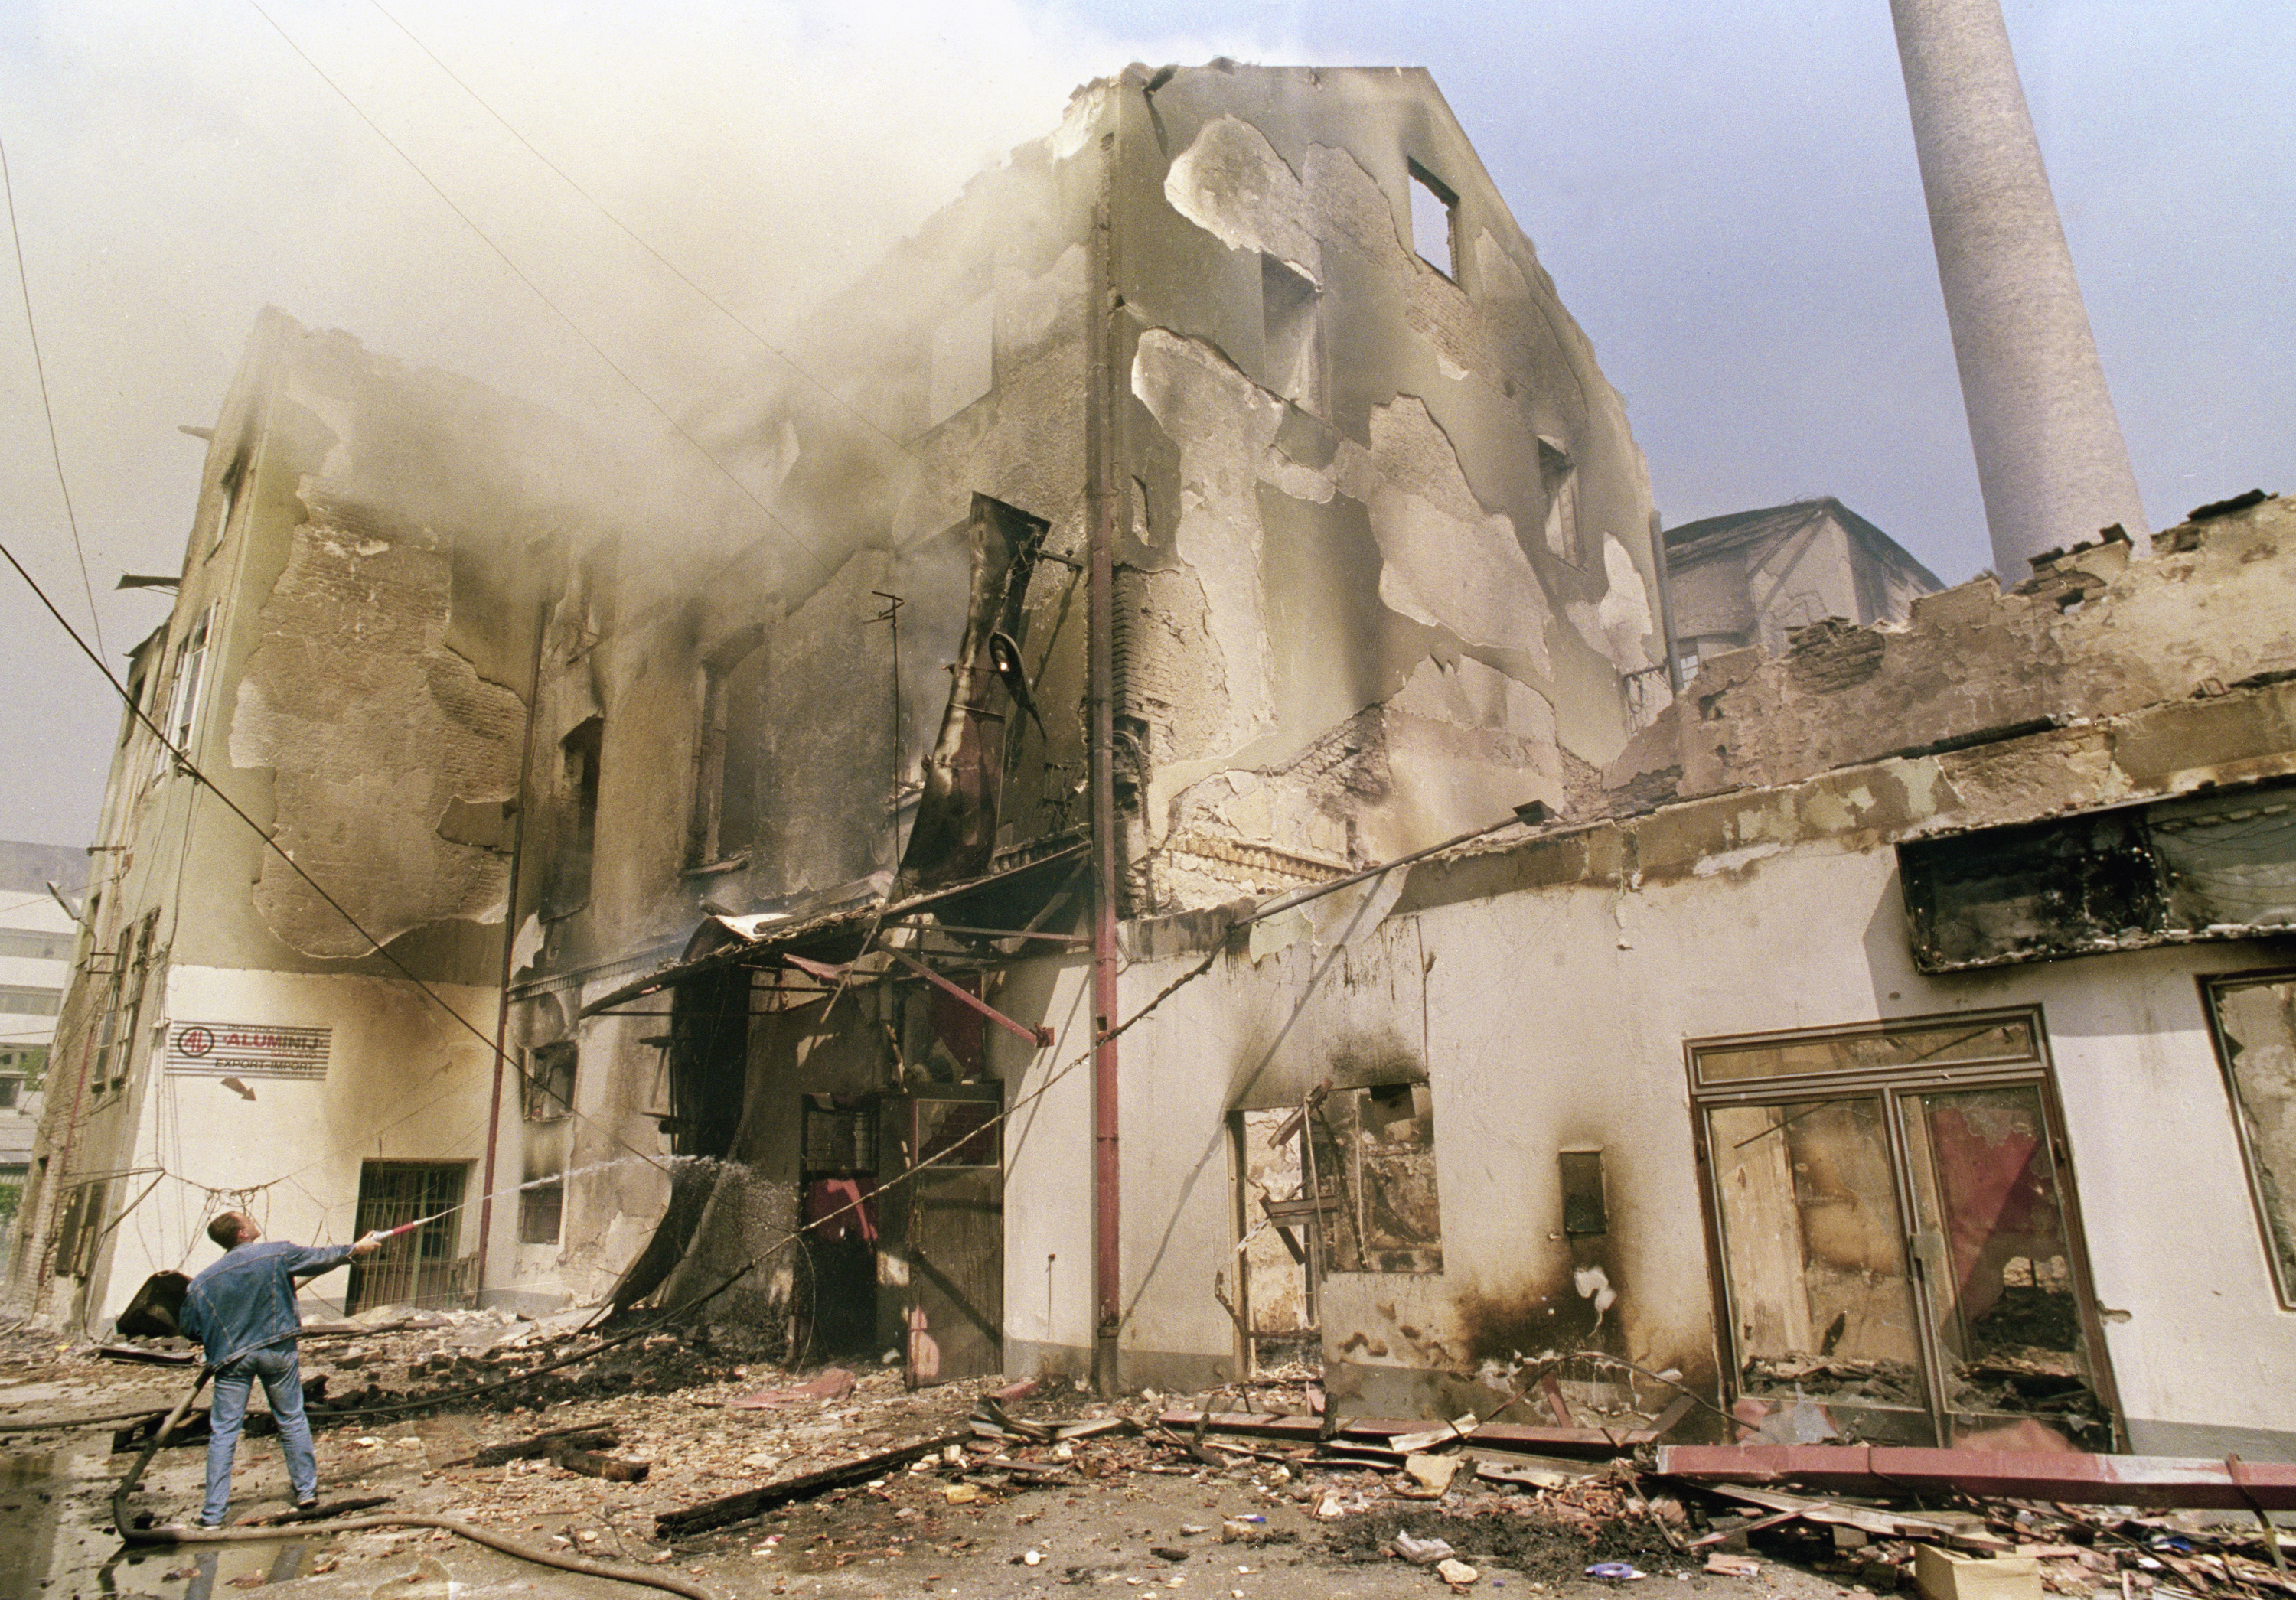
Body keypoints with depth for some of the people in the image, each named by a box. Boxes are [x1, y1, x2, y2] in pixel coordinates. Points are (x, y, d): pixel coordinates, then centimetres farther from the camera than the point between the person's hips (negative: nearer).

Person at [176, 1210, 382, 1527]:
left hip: (232, 1358, 1)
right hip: (277, 1350, 0)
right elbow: (320, 1257, 6)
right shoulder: (277, 1254, -7)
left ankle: (213, 1514, 6)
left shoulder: (202, 1283, -1)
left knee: (223, 1432, 6)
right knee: (292, 1420, 11)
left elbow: (190, 1330, 4)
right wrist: (355, 1249, 22)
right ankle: (306, 1490, 17)